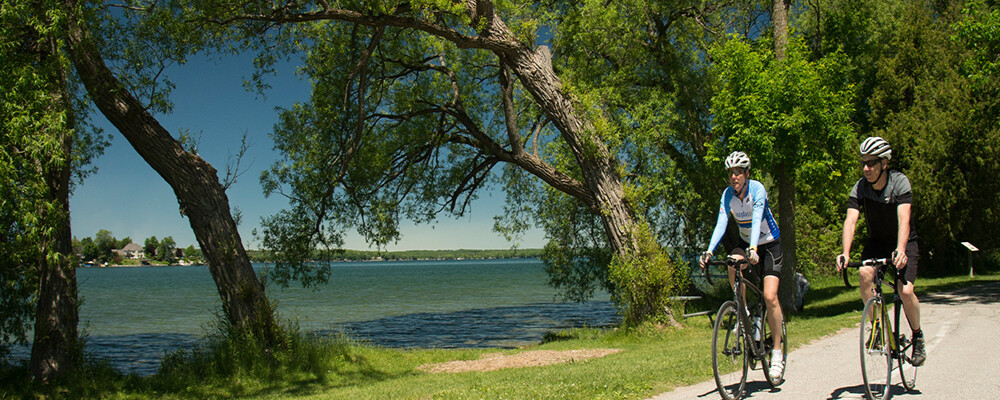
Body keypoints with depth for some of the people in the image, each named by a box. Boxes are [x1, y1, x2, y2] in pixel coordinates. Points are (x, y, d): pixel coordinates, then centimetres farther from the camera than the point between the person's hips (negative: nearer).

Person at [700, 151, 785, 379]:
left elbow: (756, 220, -36)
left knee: (770, 297, -15)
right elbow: (721, 223, -22)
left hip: (770, 244, -4)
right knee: (732, 264, -31)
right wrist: (710, 250, -37)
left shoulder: (757, 189, -23)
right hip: (745, 242, 4)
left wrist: (753, 248, -51)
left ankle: (777, 352, -4)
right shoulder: (728, 195, -11)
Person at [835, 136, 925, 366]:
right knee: (865, 274, -27)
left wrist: (900, 250, -50)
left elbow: (904, 219, -34)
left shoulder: (900, 182, -21)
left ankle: (918, 337, 8)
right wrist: (845, 254, -41)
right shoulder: (860, 187, -14)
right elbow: (851, 221, -25)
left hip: (903, 242, -3)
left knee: (905, 291, -20)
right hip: (876, 242, 3)